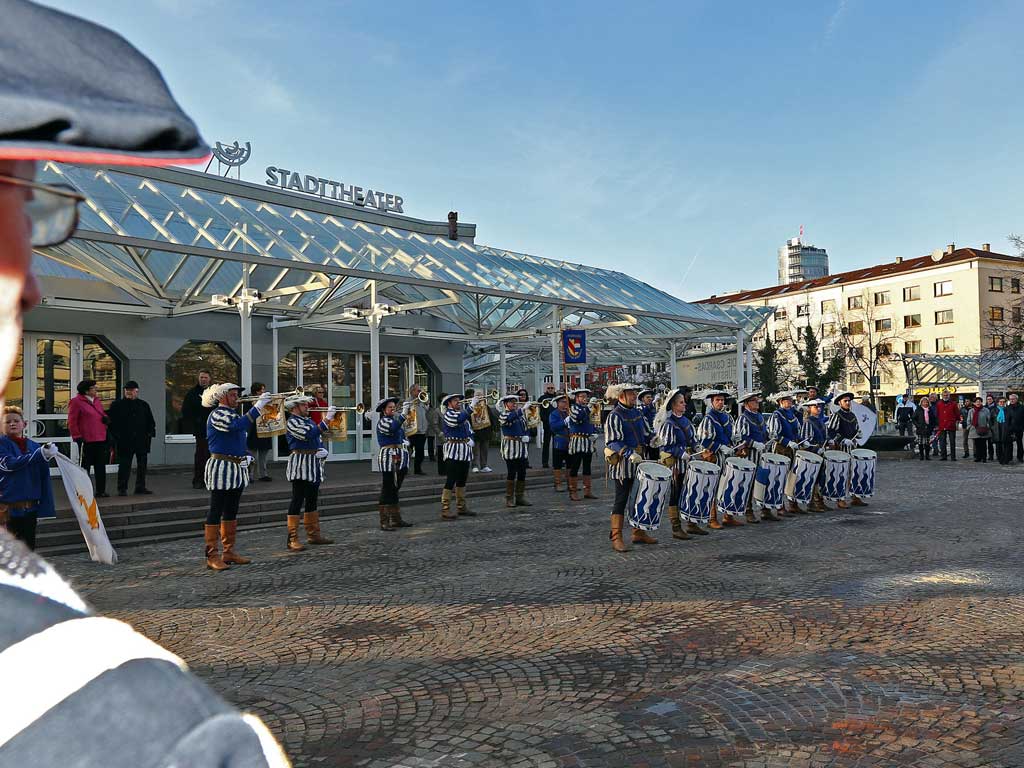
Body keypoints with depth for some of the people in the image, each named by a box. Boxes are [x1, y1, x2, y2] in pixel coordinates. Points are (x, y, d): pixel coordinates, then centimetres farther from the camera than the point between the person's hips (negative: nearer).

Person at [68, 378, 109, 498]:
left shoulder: (96, 400, 16)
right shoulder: (76, 401, -6)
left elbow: (102, 414, 29)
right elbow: (72, 422, -8)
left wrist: (106, 418, 4)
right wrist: (78, 437, -11)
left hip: (100, 440, 7)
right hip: (86, 441, -7)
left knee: (100, 466, 10)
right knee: (85, 466, 2)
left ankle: (101, 491, 17)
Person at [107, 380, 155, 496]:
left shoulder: (144, 405, 13)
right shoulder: (116, 405, 3)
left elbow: (150, 421, 17)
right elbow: (111, 421, 1)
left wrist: (150, 433, 5)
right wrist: (116, 435, -7)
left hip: (142, 441, 4)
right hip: (124, 442, -4)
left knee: (142, 464, 8)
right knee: (124, 465, -3)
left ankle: (140, 487, 18)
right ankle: (122, 488, 4)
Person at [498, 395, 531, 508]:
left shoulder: (521, 413, 15)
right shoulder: (502, 414, -3)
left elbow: (525, 427, 19)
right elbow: (510, 418, -25)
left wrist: (527, 436, -1)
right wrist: (522, 409, -26)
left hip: (521, 447, 6)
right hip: (510, 446, -6)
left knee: (522, 473, 6)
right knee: (511, 473, -4)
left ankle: (520, 497, 16)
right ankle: (509, 499, 4)